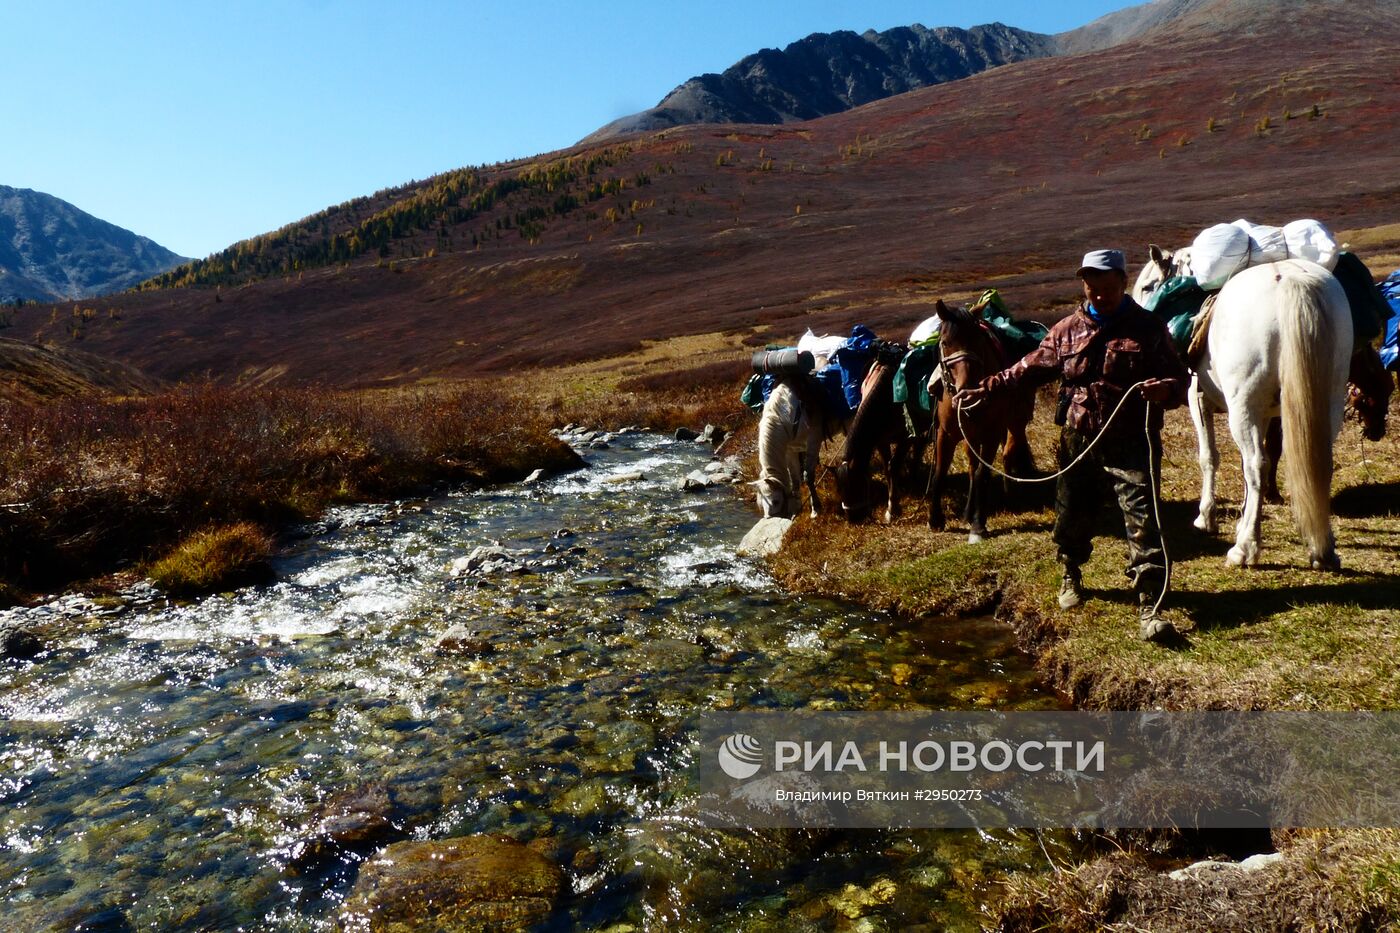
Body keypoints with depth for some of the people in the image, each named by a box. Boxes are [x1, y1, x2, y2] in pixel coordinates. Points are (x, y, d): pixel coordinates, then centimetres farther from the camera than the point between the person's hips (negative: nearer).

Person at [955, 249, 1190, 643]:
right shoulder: (1068, 330, 5)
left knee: (1143, 519, -9)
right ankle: (1071, 575, 41)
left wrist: (1167, 388, -26)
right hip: (1077, 442, 3)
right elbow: (1029, 368, 12)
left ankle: (1149, 605, -2)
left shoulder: (1149, 329, -2)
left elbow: (1181, 379, -2)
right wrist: (985, 388, 6)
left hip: (1131, 444, -3)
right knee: (1073, 515, 15)